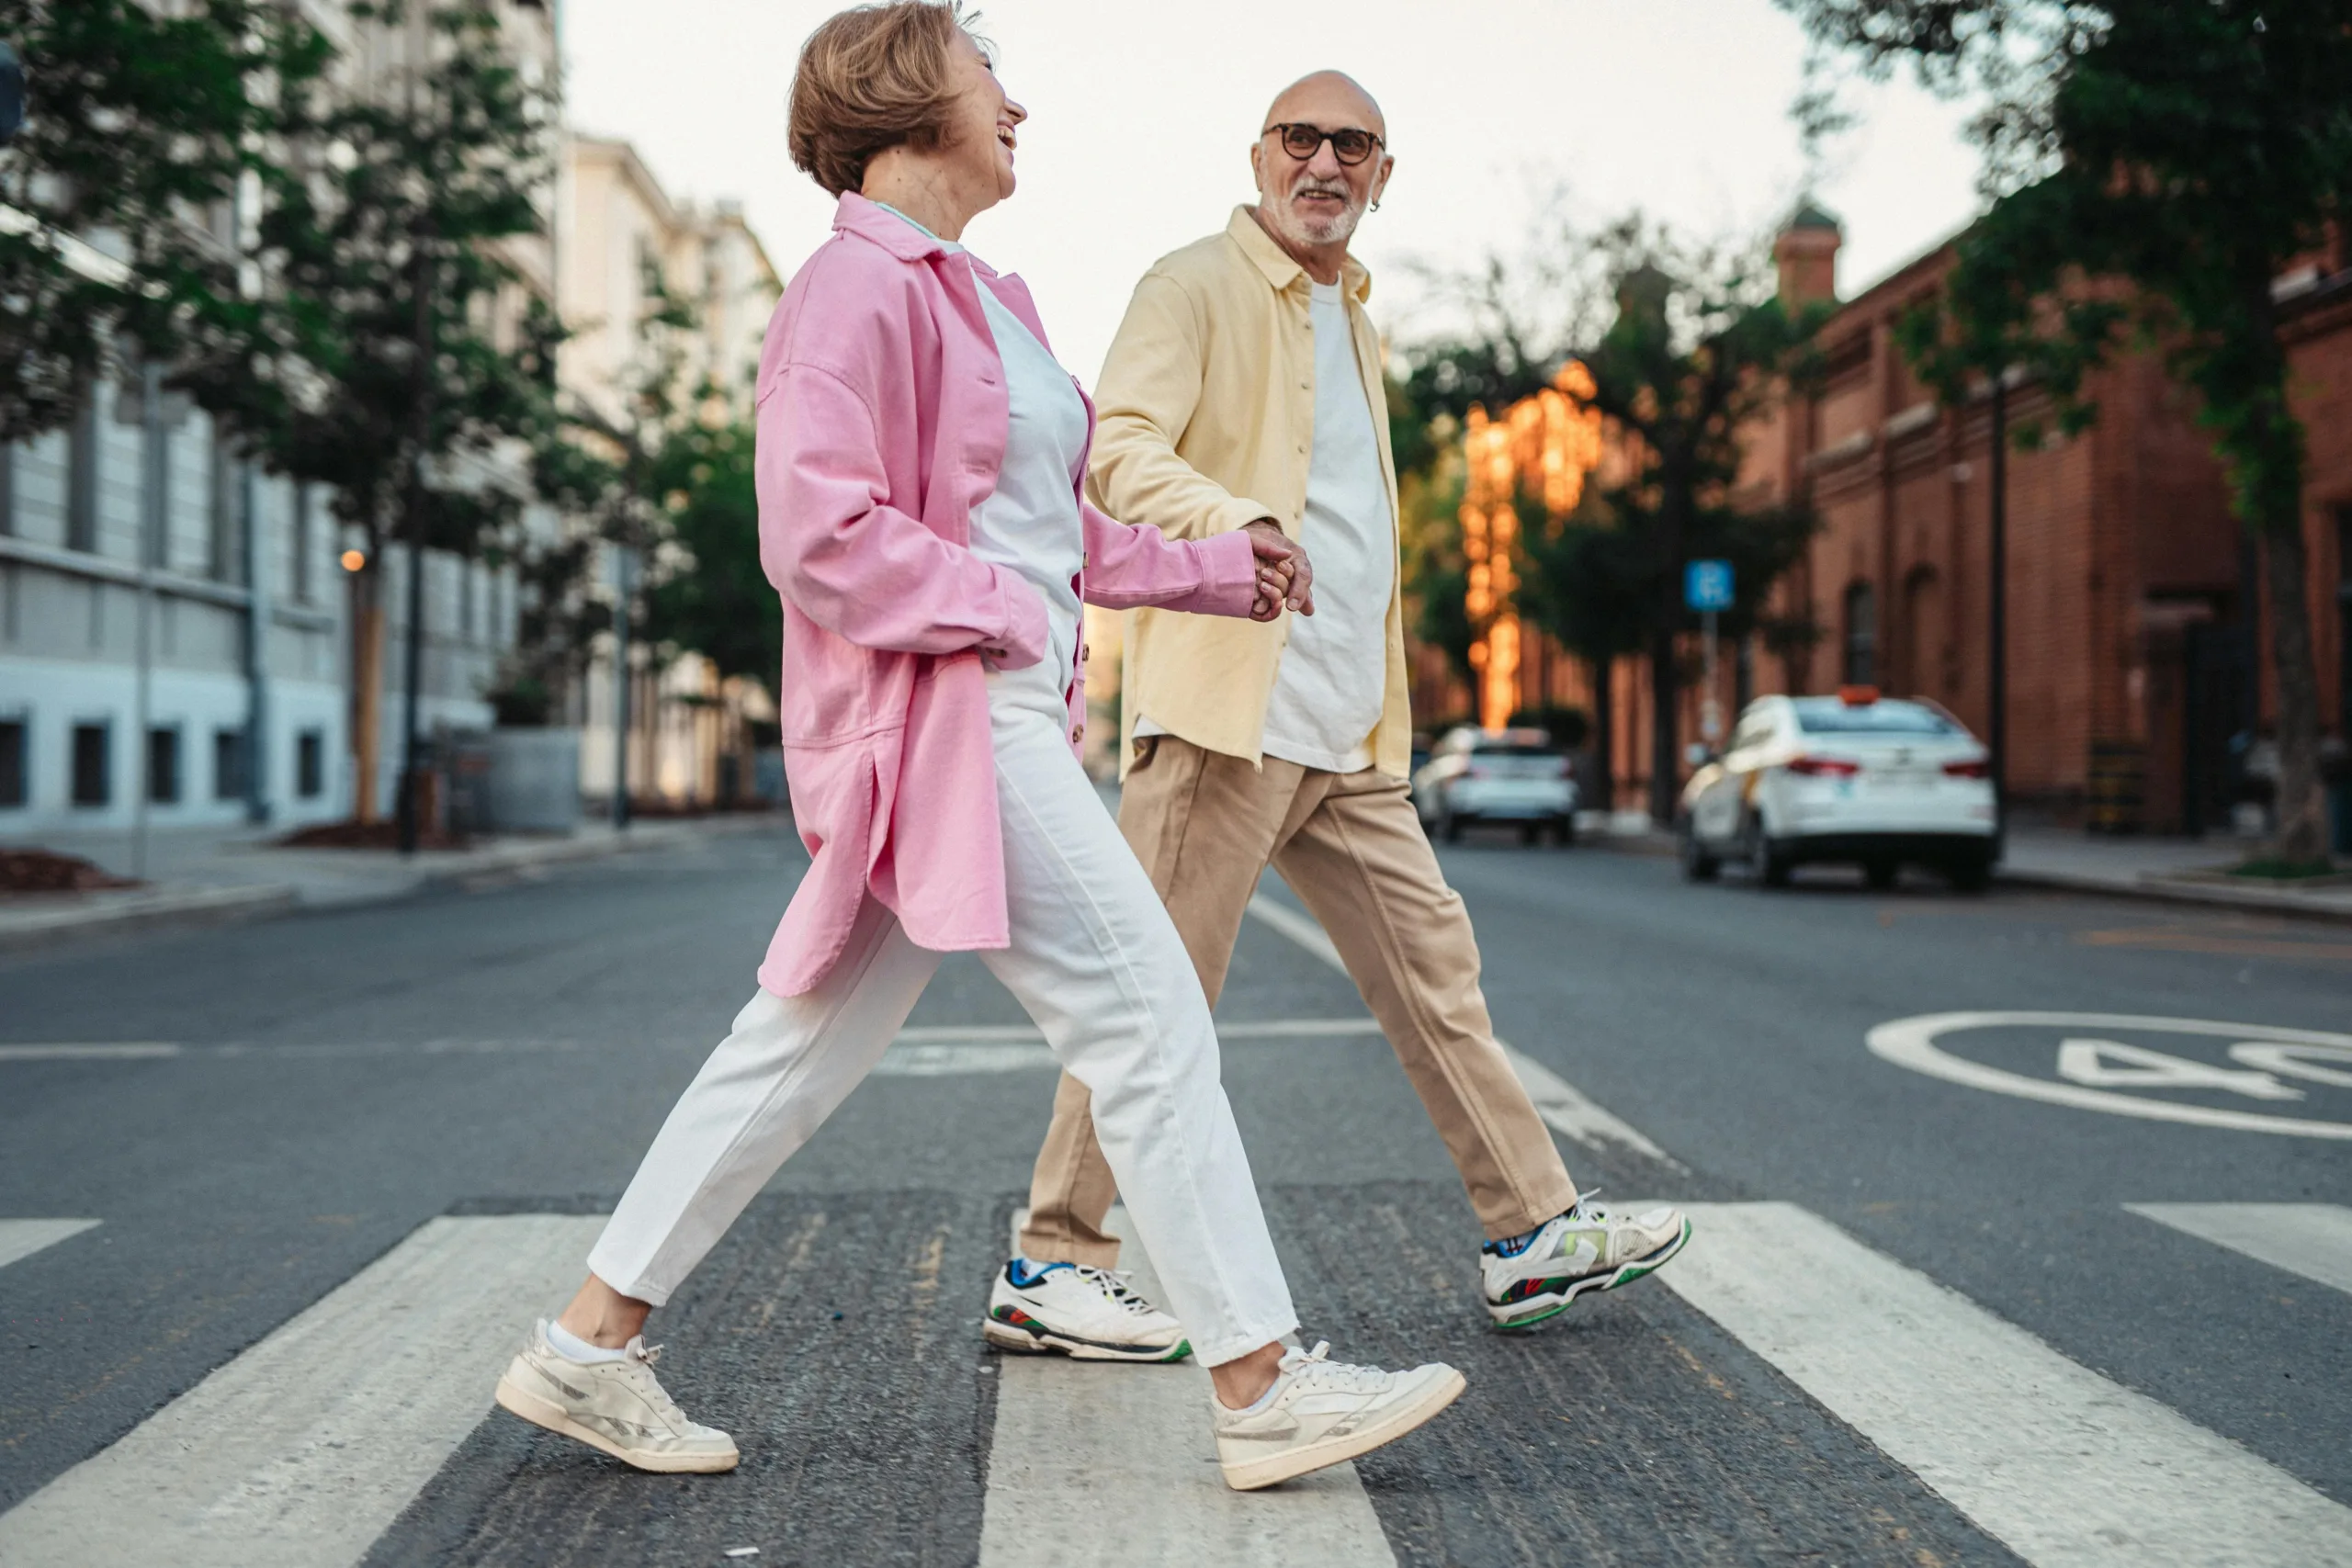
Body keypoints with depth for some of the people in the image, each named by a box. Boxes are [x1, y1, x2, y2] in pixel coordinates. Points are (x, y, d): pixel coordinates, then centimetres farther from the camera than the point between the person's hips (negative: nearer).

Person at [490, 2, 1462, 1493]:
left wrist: (1209, 568, 27)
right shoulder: (858, 287, -11)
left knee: (813, 1042, 12)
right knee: (1151, 1016, -8)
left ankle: (591, 1344, 21)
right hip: (940, 716, -10)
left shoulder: (981, 296, 19)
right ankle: (1263, 1389, 1)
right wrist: (1008, 612, -15)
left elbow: (1050, 523, 27)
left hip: (1003, 718, 10)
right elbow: (818, 535, -19)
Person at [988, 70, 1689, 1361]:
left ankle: (1531, 1234, 18)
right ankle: (1047, 1268, 4)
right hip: (1227, 710, -8)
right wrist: (1236, 525, -38)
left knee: (1432, 965, 10)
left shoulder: (1353, 318, 22)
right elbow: (1119, 449, -18)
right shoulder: (1195, 289, -3)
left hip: (1347, 732, 8)